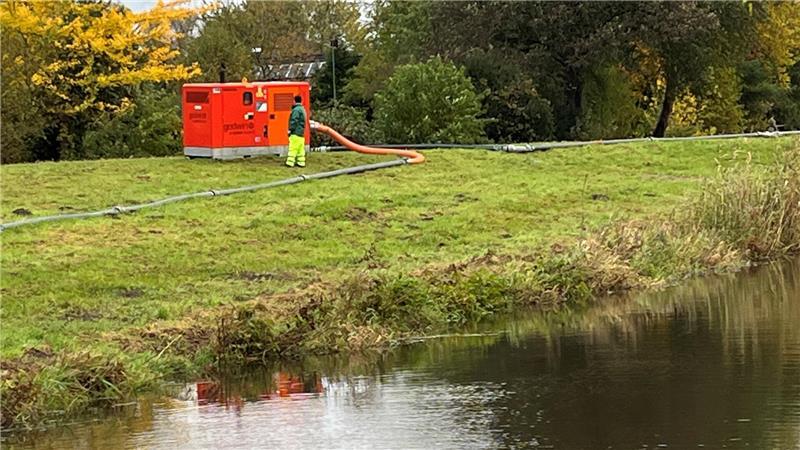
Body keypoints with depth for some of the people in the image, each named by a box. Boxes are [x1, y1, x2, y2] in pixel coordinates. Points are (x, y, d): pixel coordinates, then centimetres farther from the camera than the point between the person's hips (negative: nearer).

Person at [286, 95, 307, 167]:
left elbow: (294, 121, -18)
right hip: (301, 133, 10)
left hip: (296, 133, -9)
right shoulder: (303, 109, 18)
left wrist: (290, 129, -14)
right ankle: (301, 162, 8)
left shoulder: (296, 110, -12)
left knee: (293, 148, -10)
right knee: (301, 149, 8)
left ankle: (290, 162, -13)